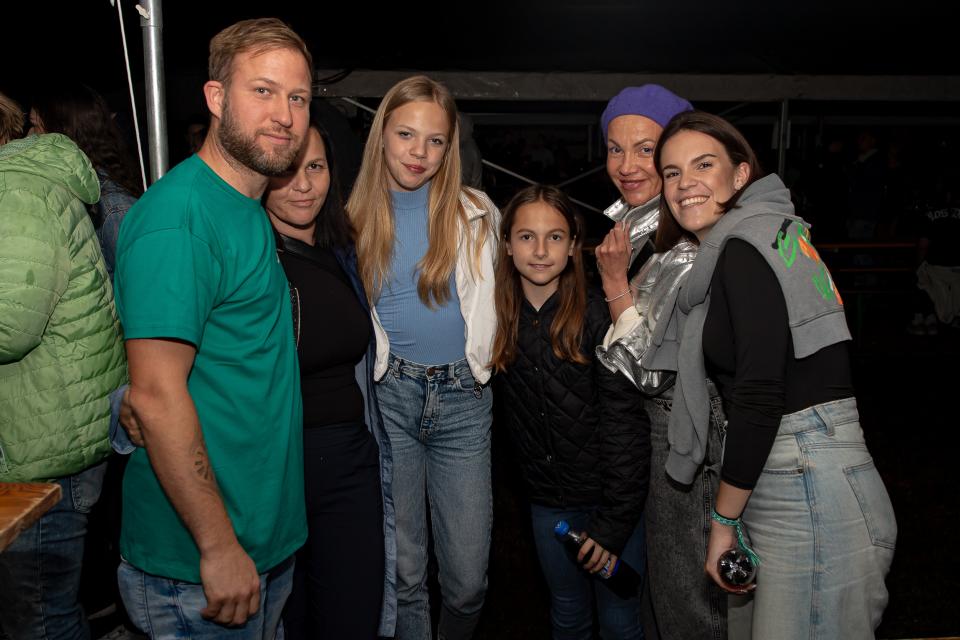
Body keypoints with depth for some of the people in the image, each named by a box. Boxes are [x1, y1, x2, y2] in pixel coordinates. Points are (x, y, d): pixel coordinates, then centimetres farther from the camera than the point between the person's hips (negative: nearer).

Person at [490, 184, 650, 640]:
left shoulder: (597, 316, -15)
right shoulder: (499, 320, -3)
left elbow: (625, 423, -15)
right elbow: (500, 407, 8)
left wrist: (614, 522, -16)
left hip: (609, 499, -3)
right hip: (548, 502, 4)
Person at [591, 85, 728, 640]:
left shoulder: (687, 244, -24)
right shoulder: (630, 219, 5)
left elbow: (651, 371, -24)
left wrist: (615, 280, -26)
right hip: (640, 422, 9)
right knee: (652, 579, 25)